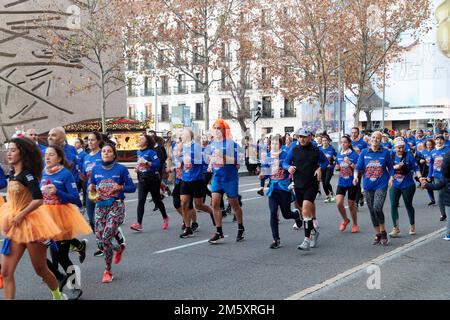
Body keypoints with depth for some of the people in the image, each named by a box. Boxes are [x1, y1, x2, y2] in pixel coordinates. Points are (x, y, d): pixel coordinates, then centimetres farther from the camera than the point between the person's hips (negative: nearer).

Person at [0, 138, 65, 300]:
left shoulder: (27, 174, -16)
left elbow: (38, 200, -25)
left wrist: (20, 215, -18)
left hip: (31, 223, -7)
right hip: (15, 225, 7)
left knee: (41, 270, 9)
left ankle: (58, 296, 33)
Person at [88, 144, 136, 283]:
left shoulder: (121, 169, -2)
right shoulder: (95, 169, 7)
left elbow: (132, 187, 1)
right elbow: (90, 187, 16)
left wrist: (120, 187, -17)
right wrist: (91, 189, -7)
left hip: (116, 205, -4)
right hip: (100, 206, 4)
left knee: (106, 237, -17)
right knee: (100, 242, 1)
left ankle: (108, 271, 1)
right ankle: (119, 248, 35)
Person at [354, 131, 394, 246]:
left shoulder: (385, 152, 0)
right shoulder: (364, 152, 3)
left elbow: (390, 167, 10)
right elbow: (358, 167, 1)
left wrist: (391, 178, -5)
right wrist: (356, 176, -17)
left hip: (381, 185, -3)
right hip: (368, 186, 3)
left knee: (377, 208, -19)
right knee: (372, 211, 8)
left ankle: (383, 232, 2)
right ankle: (378, 235, 23)